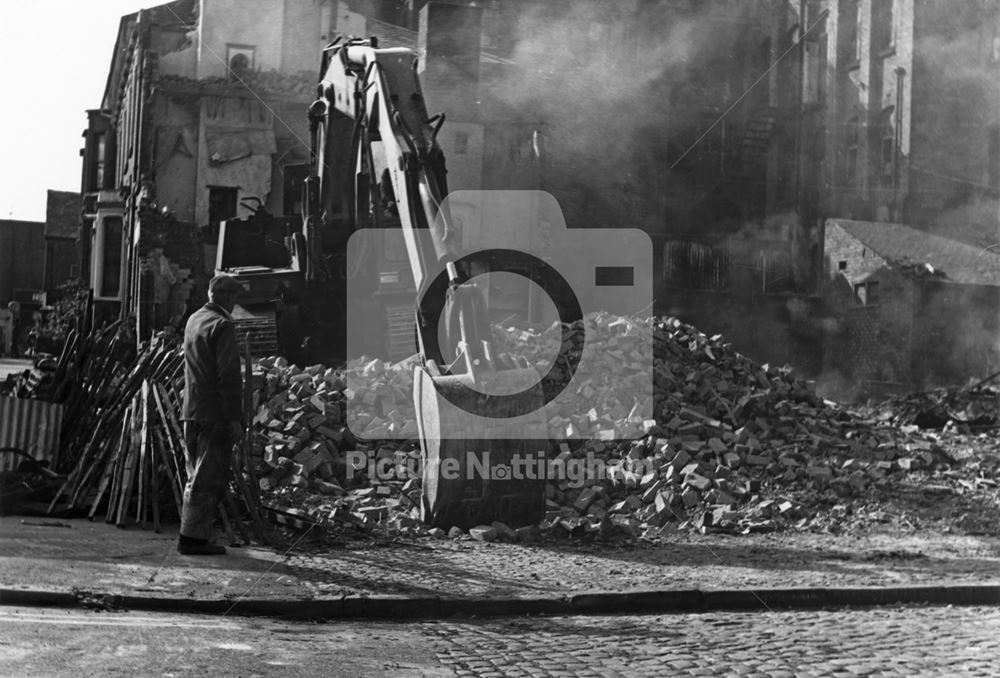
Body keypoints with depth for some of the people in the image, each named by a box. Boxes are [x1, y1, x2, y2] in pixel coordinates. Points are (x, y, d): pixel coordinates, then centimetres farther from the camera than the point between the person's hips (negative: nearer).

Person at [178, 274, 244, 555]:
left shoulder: (193, 320, 14)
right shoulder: (222, 325, -13)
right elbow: (229, 375, -18)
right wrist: (235, 417, -17)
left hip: (192, 411, 9)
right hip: (216, 413, -9)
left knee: (197, 476, 15)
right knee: (210, 478, -4)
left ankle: (191, 534, 19)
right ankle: (194, 537, -4)